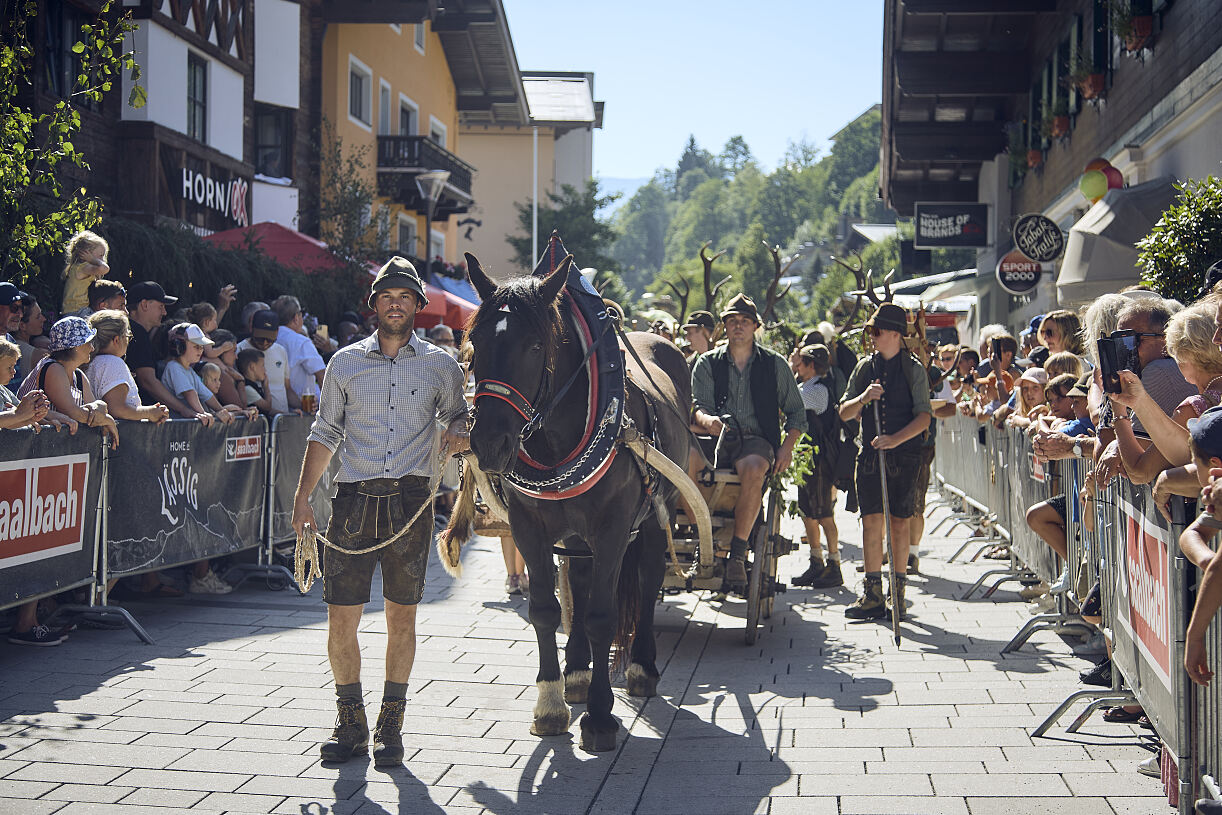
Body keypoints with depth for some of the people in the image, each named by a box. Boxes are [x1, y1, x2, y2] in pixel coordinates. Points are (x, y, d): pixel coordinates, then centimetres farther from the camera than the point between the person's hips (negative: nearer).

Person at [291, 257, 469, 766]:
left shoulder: (441, 366, 7)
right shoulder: (345, 363, 8)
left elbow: (457, 415, 20)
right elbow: (325, 432, 13)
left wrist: (458, 431, -5)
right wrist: (302, 497, 7)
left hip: (411, 499, 0)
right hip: (354, 498, 1)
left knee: (402, 616, 5)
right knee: (340, 618, -1)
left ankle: (390, 727, 16)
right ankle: (351, 723, 15)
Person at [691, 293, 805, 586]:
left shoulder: (774, 364, 13)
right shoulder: (707, 364, 14)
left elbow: (796, 412, 16)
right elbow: (699, 405, 3)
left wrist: (787, 447, -1)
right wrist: (706, 419, -22)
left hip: (758, 441, -1)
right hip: (717, 440, 1)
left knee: (754, 470, -38)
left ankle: (738, 552, -30)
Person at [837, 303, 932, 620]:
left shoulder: (914, 369, -1)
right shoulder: (865, 367, 11)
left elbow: (924, 416, -9)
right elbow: (844, 413, 11)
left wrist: (896, 439, -22)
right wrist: (863, 398, -9)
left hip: (904, 454, -3)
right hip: (871, 452, 3)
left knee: (899, 523, 2)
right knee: (871, 521, -3)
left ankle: (898, 593, 12)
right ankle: (873, 596, 0)